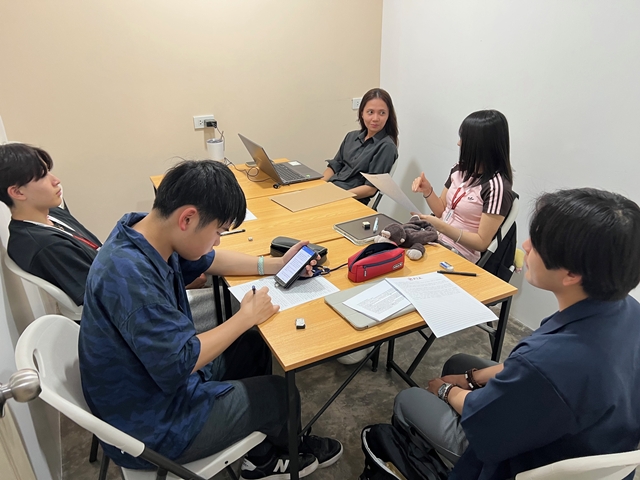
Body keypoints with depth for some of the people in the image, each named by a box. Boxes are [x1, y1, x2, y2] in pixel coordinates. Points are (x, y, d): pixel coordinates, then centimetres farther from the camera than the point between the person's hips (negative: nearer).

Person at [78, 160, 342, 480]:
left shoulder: (144, 231, -8)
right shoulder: (129, 276, -37)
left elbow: (207, 261, 9)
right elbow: (180, 363, -32)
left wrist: (273, 265, 4)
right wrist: (246, 317, -19)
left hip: (165, 376, 9)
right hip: (153, 424, -8)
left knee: (256, 346, 17)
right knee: (280, 394, 5)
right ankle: (289, 450, 42)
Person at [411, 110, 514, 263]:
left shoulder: (497, 186, -17)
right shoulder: (461, 169, 4)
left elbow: (482, 242, -16)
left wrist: (441, 226, -27)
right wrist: (427, 191, -7)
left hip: (460, 257, -7)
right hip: (436, 239, 7)